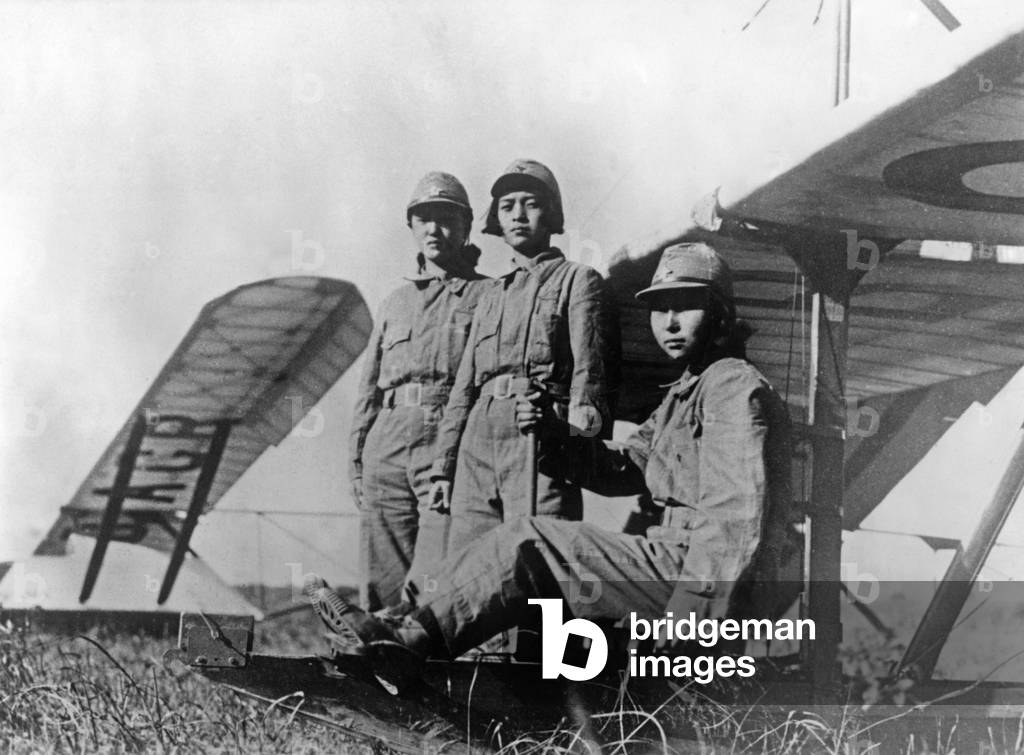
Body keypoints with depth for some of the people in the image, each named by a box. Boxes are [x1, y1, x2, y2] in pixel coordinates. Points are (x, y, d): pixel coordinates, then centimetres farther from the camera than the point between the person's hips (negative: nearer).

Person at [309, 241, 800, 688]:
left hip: (729, 589, -10)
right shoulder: (685, 392, 22)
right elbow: (621, 467, 19)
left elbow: (737, 521, -23)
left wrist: (684, 624, -28)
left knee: (531, 546, -12)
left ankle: (411, 639, -4)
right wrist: (553, 434, 0)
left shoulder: (735, 386, -12)